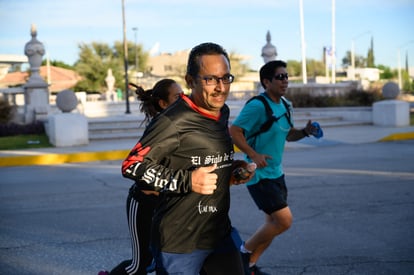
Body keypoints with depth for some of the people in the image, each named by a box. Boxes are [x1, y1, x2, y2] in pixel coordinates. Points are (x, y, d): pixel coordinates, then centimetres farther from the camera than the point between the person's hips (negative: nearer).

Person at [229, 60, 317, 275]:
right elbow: (234, 131, -21)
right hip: (259, 175, -9)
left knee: (274, 222, 12)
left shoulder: (285, 106, 9)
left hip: (276, 173, 9)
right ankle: (244, 252, 6)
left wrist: (305, 132, 1)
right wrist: (253, 155, -29)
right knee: (284, 220, -13)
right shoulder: (257, 106, -18)